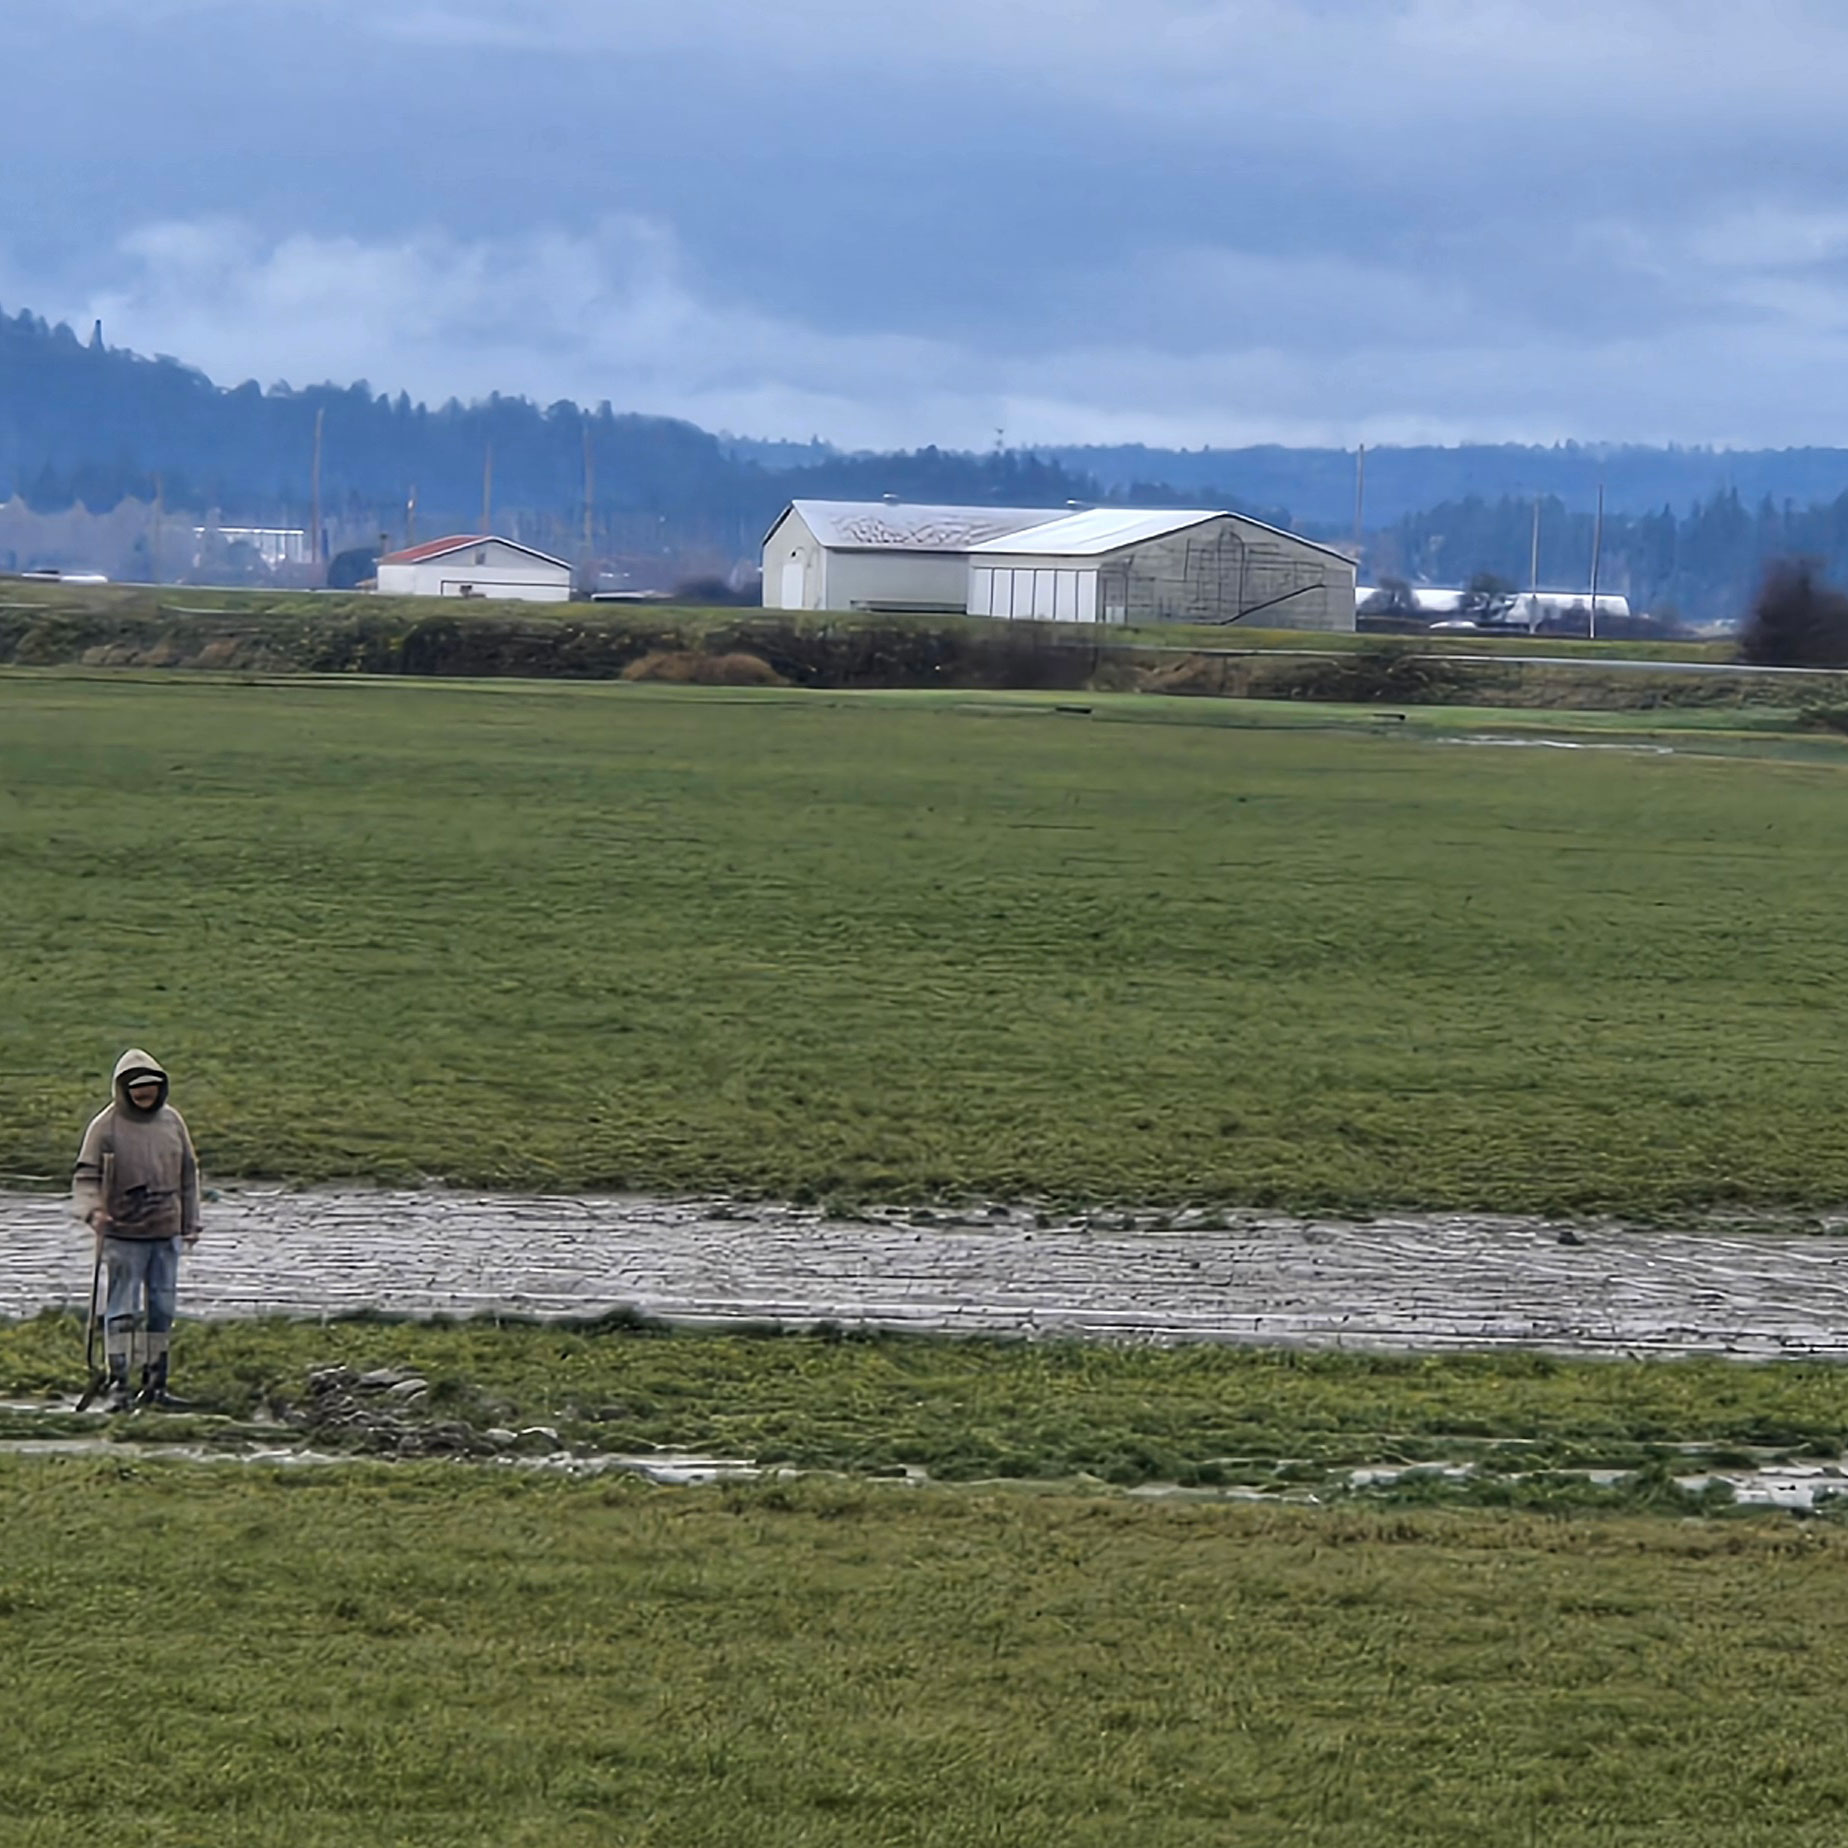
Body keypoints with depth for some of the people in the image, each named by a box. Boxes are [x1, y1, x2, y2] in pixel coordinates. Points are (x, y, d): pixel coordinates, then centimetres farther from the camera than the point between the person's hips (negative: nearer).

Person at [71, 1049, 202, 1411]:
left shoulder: (172, 1121, 6)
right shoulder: (106, 1126, -7)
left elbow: (188, 1174, 15)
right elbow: (86, 1175, -7)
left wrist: (190, 1222, 16)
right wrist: (93, 1210, -25)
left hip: (166, 1232, 5)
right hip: (124, 1234, -5)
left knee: (162, 1309, 8)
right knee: (121, 1309, -6)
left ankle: (155, 1381, 17)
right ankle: (118, 1383, -4)